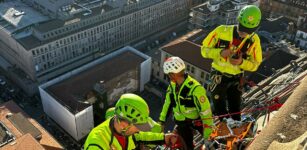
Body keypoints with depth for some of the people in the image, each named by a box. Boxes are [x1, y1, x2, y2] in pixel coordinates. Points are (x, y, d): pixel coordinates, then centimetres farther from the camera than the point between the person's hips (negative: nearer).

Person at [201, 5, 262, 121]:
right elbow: (204, 50, -9)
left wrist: (241, 62, -24)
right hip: (218, 76, -2)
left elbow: (255, 64, -3)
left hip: (236, 79, 2)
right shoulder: (222, 31, -17)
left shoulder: (254, 40, -10)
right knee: (221, 113, 6)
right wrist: (220, 52, -28)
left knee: (235, 113, 14)